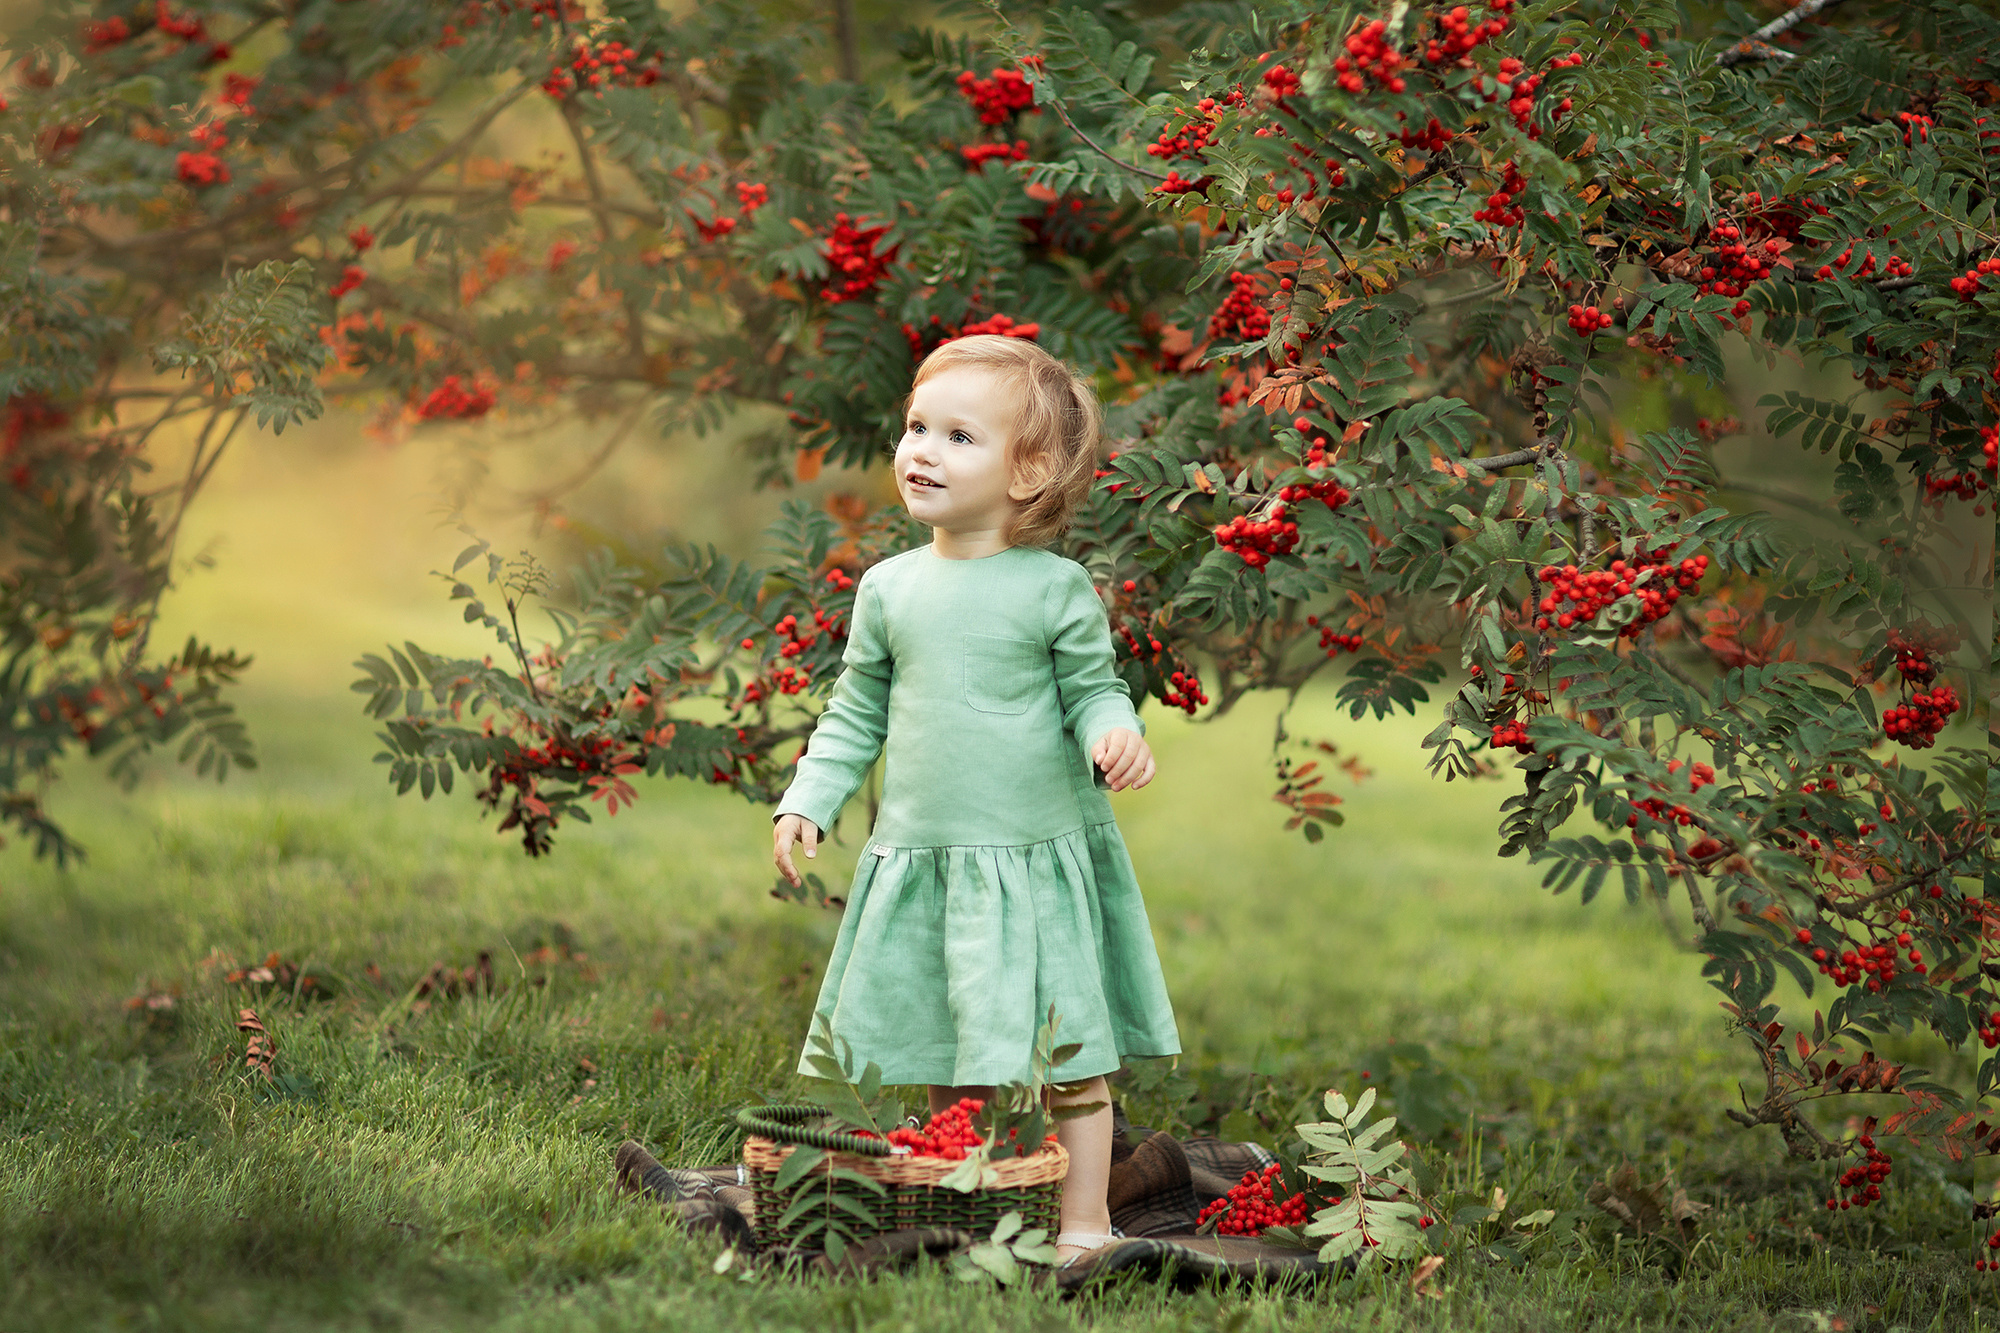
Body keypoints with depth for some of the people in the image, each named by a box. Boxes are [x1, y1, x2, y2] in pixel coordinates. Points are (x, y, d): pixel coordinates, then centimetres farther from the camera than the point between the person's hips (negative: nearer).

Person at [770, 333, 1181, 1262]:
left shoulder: (1053, 588, -5)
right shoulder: (890, 588, 5)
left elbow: (1092, 690, 0)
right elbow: (856, 713, 13)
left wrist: (1114, 736, -21)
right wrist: (808, 802, 4)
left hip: (1038, 859, -3)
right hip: (920, 862, 3)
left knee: (1067, 1060, 0)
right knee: (946, 1067, 8)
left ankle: (1083, 1226, 10)